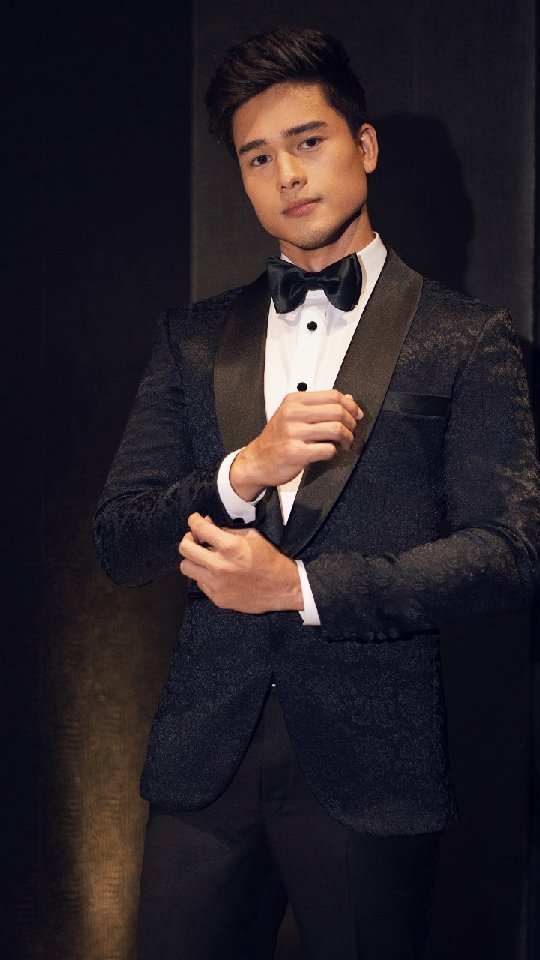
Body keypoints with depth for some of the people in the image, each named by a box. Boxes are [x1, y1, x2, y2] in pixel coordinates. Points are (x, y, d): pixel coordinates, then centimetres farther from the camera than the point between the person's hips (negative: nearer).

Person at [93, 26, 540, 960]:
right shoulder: (192, 337, 11)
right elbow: (118, 541, 6)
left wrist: (301, 585, -14)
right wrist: (244, 472, -13)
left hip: (367, 759, -2)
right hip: (206, 751, 3)